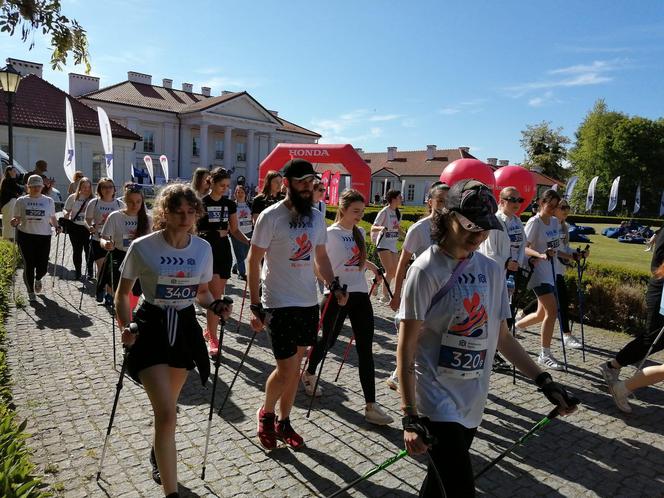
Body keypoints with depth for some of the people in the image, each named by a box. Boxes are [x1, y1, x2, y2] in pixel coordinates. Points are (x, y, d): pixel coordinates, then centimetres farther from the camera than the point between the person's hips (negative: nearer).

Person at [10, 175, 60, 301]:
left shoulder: (48, 201, 8)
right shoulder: (21, 201, 5)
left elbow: (52, 218, 15)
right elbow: (17, 218, 7)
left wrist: (57, 226, -2)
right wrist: (14, 222, -15)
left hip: (44, 237, 0)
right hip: (25, 236, 0)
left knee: (42, 267, -1)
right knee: (28, 265, 2)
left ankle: (38, 279, 36)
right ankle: (30, 291, 22)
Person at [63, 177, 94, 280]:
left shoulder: (93, 199, -4)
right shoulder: (73, 197, 1)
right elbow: (66, 209, 9)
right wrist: (66, 214, -13)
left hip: (88, 227, -1)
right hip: (75, 227, 1)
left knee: (89, 249, 0)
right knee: (77, 250, 8)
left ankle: (89, 270, 20)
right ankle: (77, 272, 22)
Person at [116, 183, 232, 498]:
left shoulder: (203, 248, -3)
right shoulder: (142, 247, -13)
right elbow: (122, 294, -2)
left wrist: (216, 306, -9)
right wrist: (126, 326, -17)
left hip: (185, 328, 4)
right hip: (151, 327, -3)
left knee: (166, 407, 20)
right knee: (167, 414, -12)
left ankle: (158, 453, 51)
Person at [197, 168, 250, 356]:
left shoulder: (230, 205, 6)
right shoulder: (201, 203, -6)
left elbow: (234, 230, 10)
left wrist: (248, 241, -6)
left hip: (224, 252, 5)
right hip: (207, 252, -4)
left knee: (218, 295, 10)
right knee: (215, 295, -10)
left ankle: (209, 330, 27)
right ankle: (213, 338, -2)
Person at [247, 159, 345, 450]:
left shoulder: (317, 217, 6)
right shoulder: (271, 216, -11)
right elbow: (253, 260, -9)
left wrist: (334, 286, -2)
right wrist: (255, 305, -12)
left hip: (309, 303, 6)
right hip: (280, 305, -5)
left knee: (295, 367, 14)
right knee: (286, 370, -3)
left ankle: (284, 423, 31)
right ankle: (266, 413, 27)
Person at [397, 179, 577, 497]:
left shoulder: (492, 271, 4)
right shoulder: (426, 271, -15)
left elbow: (501, 337, 13)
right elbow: (406, 348, -15)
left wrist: (544, 381, 8)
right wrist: (410, 416, -20)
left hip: (473, 402, 6)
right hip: (437, 400, -6)